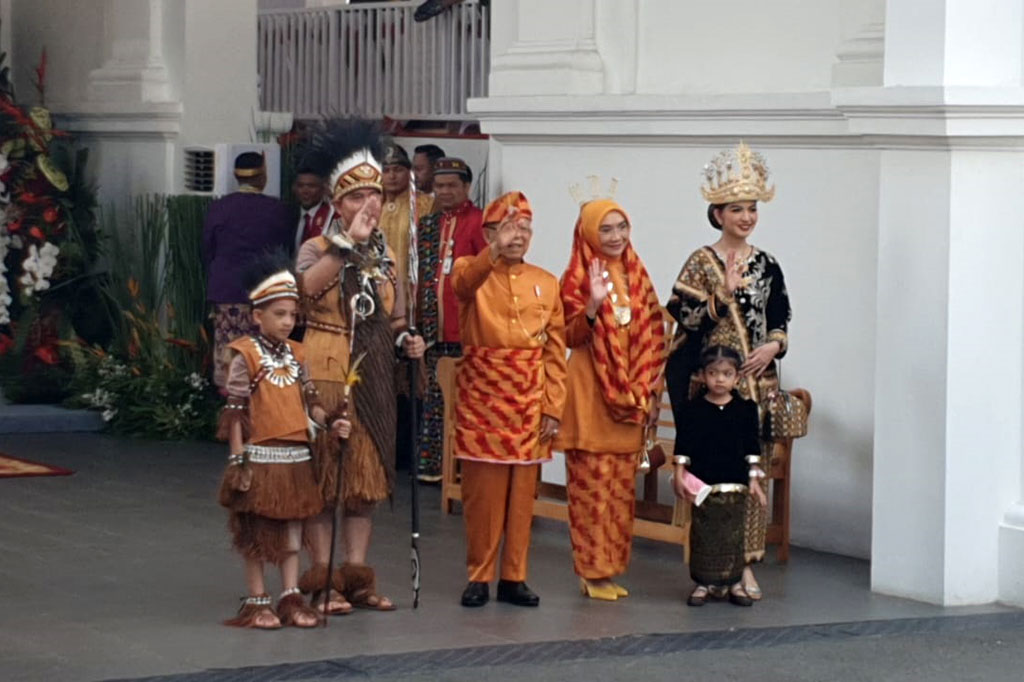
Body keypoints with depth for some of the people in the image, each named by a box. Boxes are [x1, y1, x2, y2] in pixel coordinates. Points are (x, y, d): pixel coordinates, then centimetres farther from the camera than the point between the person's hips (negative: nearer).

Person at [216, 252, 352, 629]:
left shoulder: (295, 355, 8)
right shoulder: (246, 356, -10)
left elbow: (309, 400, 13)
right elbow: (235, 412, -11)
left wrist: (329, 424, -6)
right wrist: (238, 462, -14)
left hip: (296, 457, 6)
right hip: (261, 457, -6)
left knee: (292, 528, 10)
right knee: (257, 531, 4)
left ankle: (291, 598, 17)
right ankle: (257, 602, 12)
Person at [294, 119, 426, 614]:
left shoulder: (385, 254, 12)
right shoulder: (317, 249, -5)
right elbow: (307, 285, -28)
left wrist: (406, 340, -2)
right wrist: (349, 241, -31)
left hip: (373, 378, 6)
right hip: (326, 374, -5)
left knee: (366, 475, 8)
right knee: (323, 473, -2)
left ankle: (357, 577, 15)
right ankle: (323, 581, 4)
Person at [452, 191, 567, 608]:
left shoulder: (546, 283, 9)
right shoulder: (473, 271, 0)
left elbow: (555, 351, 7)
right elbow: (462, 283, -27)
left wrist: (554, 407, 1)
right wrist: (495, 250, -45)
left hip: (530, 398, 3)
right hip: (482, 394, -3)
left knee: (522, 490, 5)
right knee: (482, 489, 0)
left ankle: (514, 578, 13)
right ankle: (479, 576, 9)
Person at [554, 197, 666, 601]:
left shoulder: (637, 276, 11)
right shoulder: (577, 278, -4)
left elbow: (652, 338, 13)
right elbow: (571, 337, -10)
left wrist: (651, 393, 8)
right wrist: (593, 305, -27)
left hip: (629, 398, 5)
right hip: (590, 396, -5)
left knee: (622, 487, 8)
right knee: (591, 484, -5)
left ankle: (612, 568, 15)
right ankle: (593, 572, 1)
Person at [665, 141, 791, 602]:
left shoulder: (766, 265, 10)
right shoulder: (701, 263, -1)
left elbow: (780, 320, 15)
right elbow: (686, 320, -6)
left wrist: (774, 346, -4)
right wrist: (724, 293, -17)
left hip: (758, 380, 4)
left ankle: (745, 562, 9)